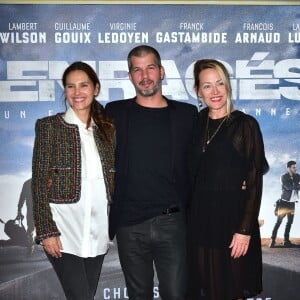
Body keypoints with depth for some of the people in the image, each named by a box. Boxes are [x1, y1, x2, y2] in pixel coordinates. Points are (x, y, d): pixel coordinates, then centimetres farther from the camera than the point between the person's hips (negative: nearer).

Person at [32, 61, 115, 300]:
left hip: (97, 231, 4)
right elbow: (39, 182, -5)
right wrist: (46, 231, -12)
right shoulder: (49, 126, -1)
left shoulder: (108, 129, 10)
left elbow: (113, 179, 13)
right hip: (63, 229, -4)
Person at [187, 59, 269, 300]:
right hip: (199, 220, 4)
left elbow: (255, 181, -9)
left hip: (232, 220, -4)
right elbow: (191, 174, 10)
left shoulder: (245, 124, -6)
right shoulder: (197, 124, 7)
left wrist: (245, 230, -14)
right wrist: (187, 217, 0)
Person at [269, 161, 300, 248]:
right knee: (279, 221, -6)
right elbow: (289, 187, -25)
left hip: (292, 203, 6)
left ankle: (286, 240, 15)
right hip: (284, 202, -5)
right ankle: (273, 240, -3)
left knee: (290, 222, 8)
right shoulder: (284, 177, -10)